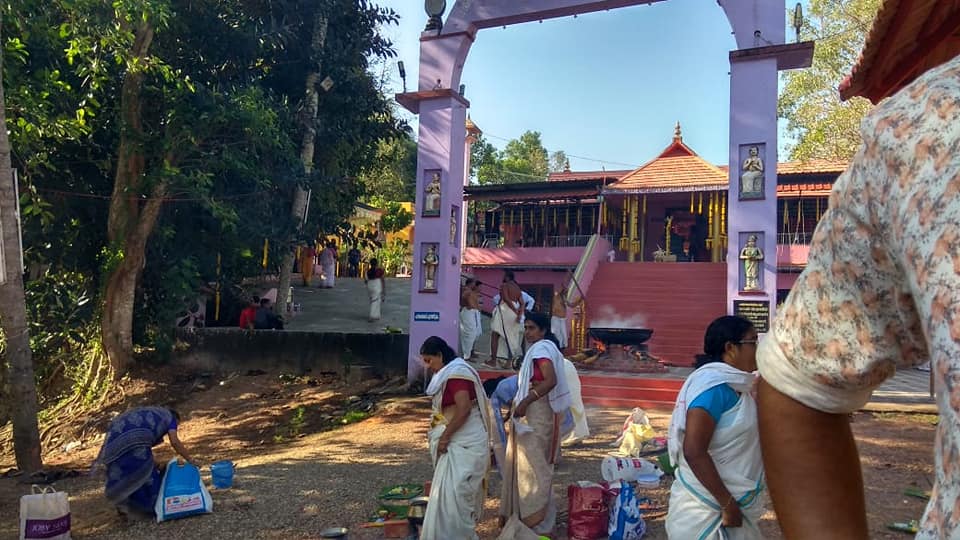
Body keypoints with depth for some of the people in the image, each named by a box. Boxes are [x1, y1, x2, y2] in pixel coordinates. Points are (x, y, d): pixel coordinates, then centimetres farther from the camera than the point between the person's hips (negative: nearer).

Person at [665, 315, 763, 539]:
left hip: (729, 501, 9)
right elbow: (694, 452, -26)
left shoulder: (732, 385, 7)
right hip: (708, 509, -9)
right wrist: (728, 504, -21)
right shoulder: (714, 386, -20)